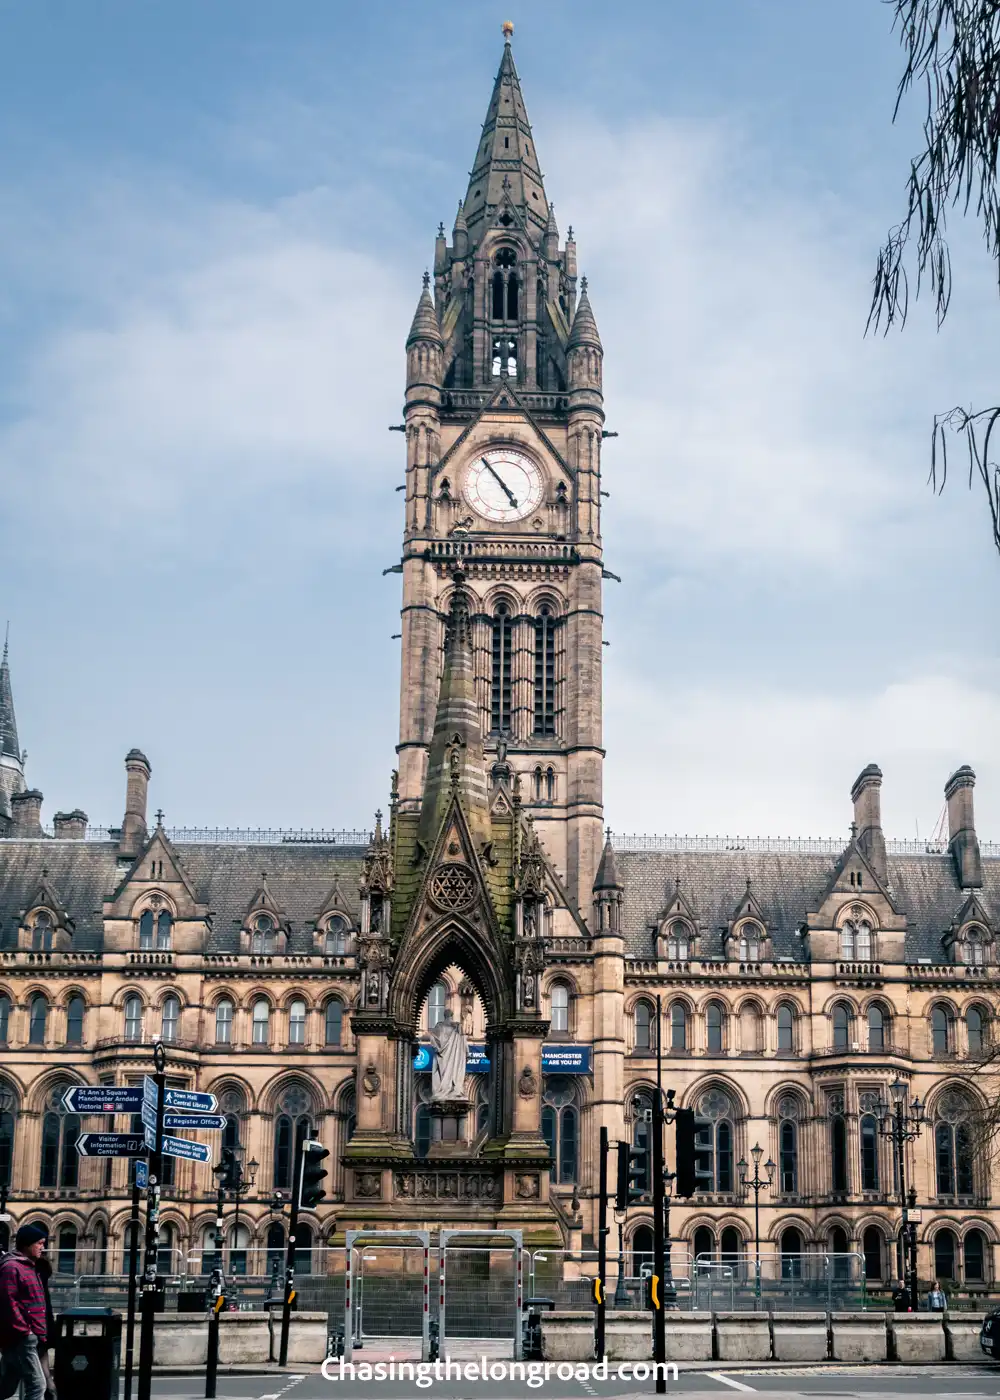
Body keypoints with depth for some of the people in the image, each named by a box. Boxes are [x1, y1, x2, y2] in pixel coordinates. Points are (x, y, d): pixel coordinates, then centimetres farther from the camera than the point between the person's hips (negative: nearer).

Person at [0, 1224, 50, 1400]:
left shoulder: (31, 1267, 19)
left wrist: (42, 1334, 18)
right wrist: (23, 1330, -19)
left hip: (32, 1338, 10)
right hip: (21, 1338, -10)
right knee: (37, 1385, -11)